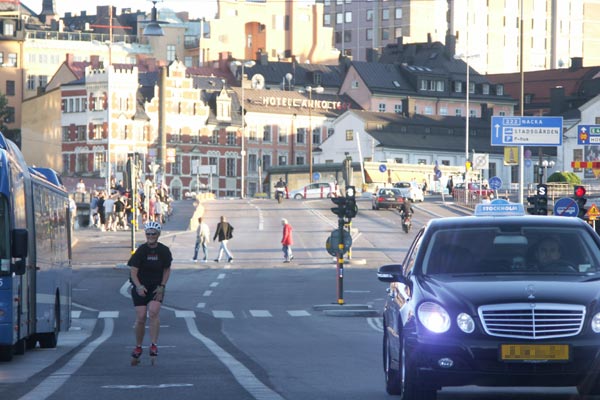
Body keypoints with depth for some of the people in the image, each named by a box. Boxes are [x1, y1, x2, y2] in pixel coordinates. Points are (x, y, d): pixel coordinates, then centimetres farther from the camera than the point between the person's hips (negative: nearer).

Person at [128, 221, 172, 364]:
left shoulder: (164, 251, -4)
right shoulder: (141, 250, -10)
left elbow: (167, 270, 6)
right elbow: (133, 271, -11)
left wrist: (162, 286, -6)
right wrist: (139, 286, -26)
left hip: (156, 288, 1)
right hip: (141, 288, -1)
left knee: (153, 312, -22)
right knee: (140, 317, -6)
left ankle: (154, 344, -15)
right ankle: (138, 347, 12)